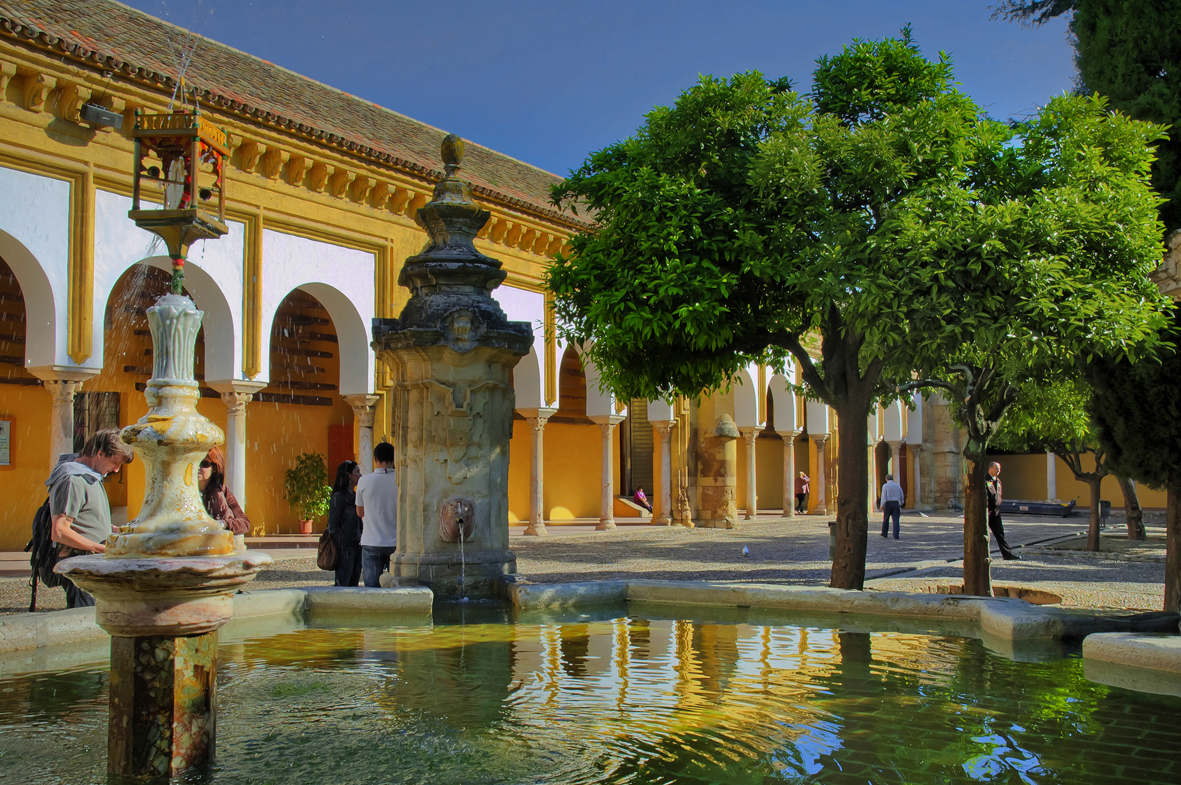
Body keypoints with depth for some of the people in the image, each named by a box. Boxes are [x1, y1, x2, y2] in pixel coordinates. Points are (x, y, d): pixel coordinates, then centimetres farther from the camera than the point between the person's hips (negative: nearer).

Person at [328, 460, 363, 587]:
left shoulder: (355, 496, 15)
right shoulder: (339, 497, -9)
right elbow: (333, 526, -11)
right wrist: (342, 547, -16)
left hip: (356, 547, 8)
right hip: (345, 548, -8)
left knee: (354, 583, 8)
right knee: (342, 584, -7)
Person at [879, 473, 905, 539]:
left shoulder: (885, 486, -1)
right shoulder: (897, 486, 11)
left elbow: (884, 496, -9)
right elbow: (902, 496, 19)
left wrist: (882, 506, -5)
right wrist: (901, 503, 36)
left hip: (888, 503, -2)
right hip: (896, 503, 2)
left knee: (886, 519, 12)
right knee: (896, 520, -2)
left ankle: (884, 533, 24)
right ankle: (896, 535, -10)